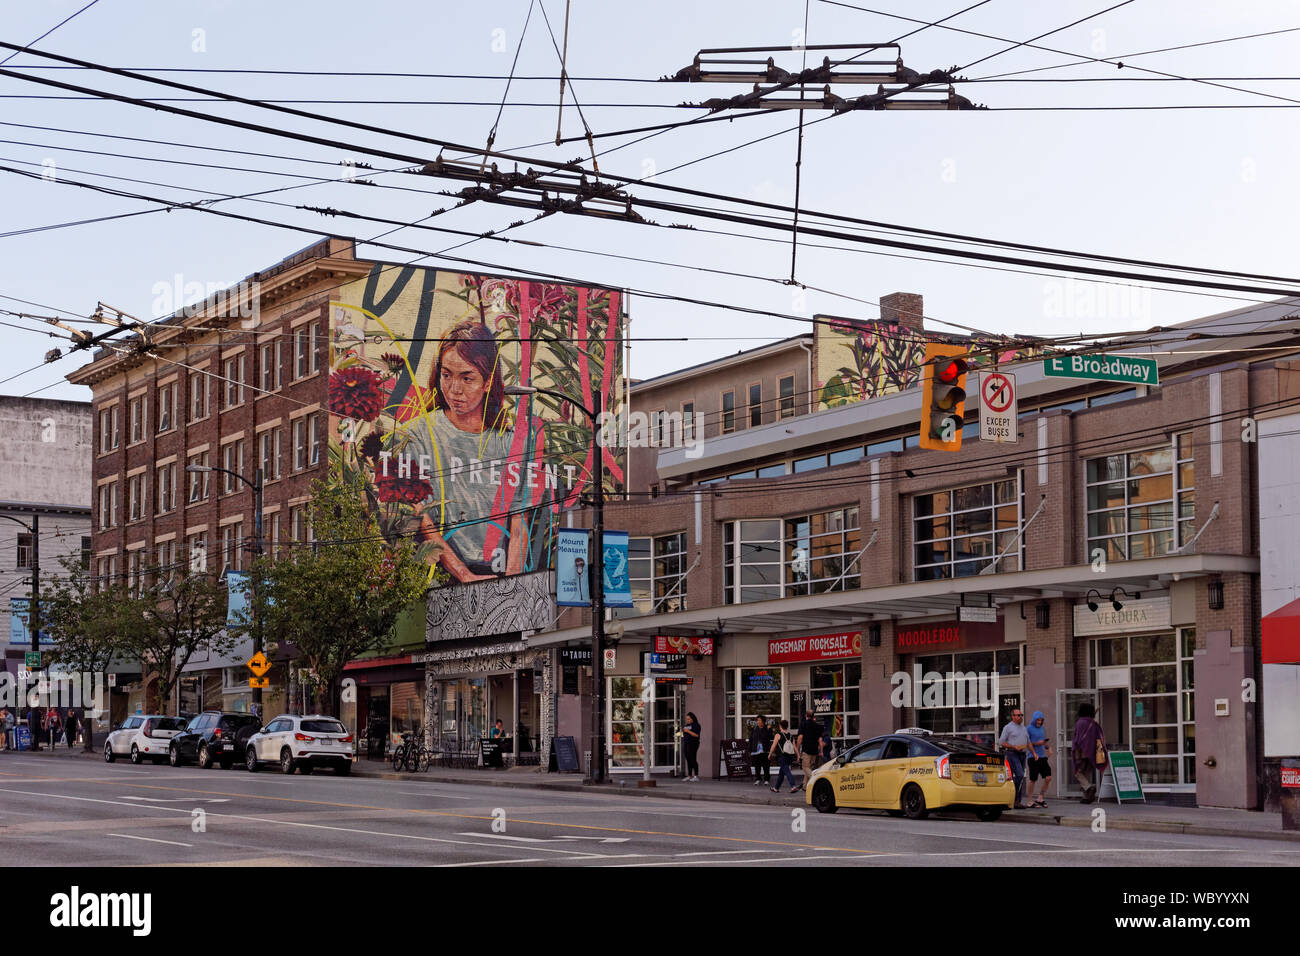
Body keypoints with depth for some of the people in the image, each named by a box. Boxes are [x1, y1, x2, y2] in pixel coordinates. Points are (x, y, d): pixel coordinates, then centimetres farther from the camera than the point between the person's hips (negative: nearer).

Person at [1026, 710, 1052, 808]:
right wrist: (1036, 743, -18)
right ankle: (1030, 802, 8)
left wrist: (1049, 748, 6)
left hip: (1042, 757, 6)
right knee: (1033, 780, -2)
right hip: (1033, 757, -6)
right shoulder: (1029, 729, -5)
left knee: (1048, 778, -3)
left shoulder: (1042, 728, 15)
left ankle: (1040, 798, 10)